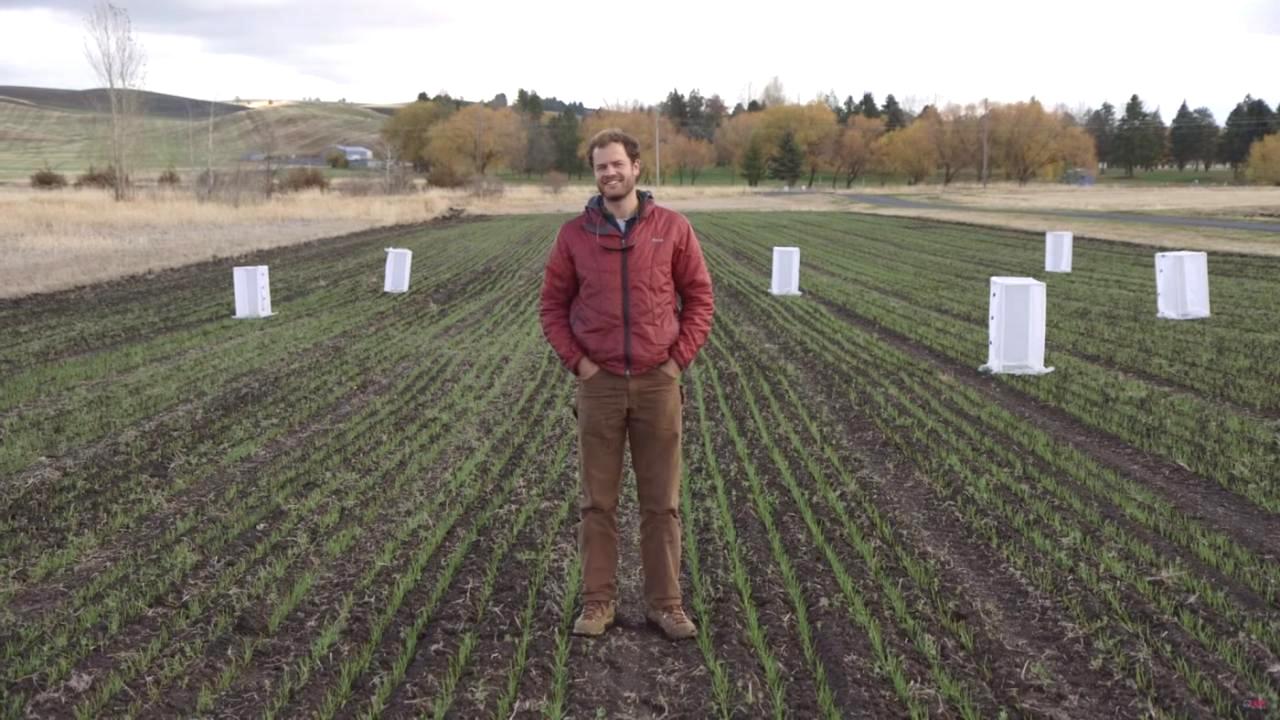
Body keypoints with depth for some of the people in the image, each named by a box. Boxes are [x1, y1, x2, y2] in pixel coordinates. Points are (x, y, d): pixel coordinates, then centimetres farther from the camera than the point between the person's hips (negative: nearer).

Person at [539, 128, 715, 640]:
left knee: (662, 502, 6)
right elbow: (553, 305, 7)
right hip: (599, 385, 1)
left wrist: (678, 359, -3)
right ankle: (598, 602, 18)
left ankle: (665, 603, 17)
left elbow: (699, 298, 4)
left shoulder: (672, 228, 0)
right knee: (597, 501, 7)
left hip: (658, 385, 0)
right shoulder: (574, 235, 1)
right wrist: (577, 361, -3)